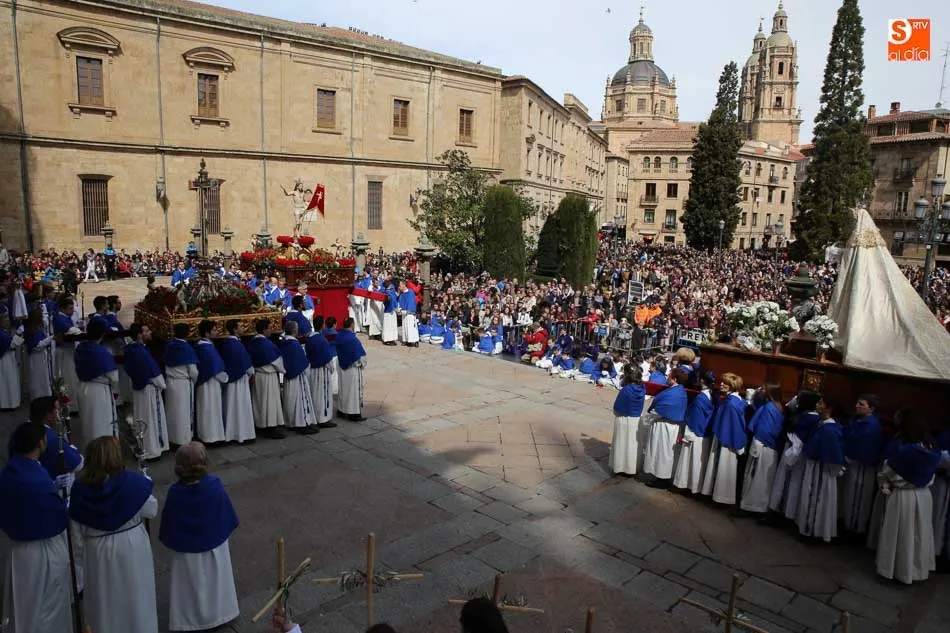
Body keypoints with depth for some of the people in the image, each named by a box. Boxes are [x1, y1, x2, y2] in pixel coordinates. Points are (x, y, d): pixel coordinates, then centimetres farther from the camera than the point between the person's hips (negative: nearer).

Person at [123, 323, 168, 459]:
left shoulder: (129, 349, 2)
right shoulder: (142, 352, -25)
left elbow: (130, 370, 12)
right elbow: (154, 373, -20)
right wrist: (162, 385, -2)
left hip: (137, 387, 9)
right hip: (149, 389, -9)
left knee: (140, 419, 18)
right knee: (151, 419, 3)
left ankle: (140, 449, 28)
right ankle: (151, 451, 12)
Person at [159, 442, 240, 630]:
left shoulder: (175, 493, -25)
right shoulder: (215, 486, -23)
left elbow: (168, 525, -11)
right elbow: (229, 517, -10)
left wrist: (170, 542, 7)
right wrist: (221, 532, 9)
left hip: (186, 550, -1)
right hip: (215, 545, 1)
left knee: (191, 586, 20)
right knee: (213, 581, 23)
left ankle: (190, 619, 37)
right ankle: (218, 612, 40)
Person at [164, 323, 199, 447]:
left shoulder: (169, 346, 0)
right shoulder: (187, 348, -16)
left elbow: (166, 365, 7)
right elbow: (193, 371, -13)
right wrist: (196, 380, 5)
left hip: (170, 382, 6)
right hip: (183, 384, -6)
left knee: (172, 411, 16)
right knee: (184, 412, 4)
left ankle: (172, 438, 26)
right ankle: (184, 439, 11)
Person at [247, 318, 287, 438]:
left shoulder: (252, 343, 4)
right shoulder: (266, 343, -20)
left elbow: (250, 360, 11)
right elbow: (276, 360, -14)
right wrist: (283, 370, 2)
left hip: (256, 375, 8)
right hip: (268, 376, -8)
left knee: (259, 401, 14)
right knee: (270, 401, -2)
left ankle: (260, 426, 22)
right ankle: (271, 428, 2)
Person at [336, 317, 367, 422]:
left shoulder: (338, 336, -2)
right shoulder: (353, 339, -24)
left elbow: (338, 352, 8)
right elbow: (360, 355, -19)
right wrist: (363, 364, -2)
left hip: (342, 366, 8)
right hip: (353, 368, -8)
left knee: (344, 388, 19)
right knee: (354, 389, 2)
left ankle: (342, 410, 29)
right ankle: (354, 414, 8)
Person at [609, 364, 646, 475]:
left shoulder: (625, 390, -24)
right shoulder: (642, 388, -7)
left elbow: (616, 408, -17)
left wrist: (616, 412, 5)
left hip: (624, 420, -5)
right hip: (637, 419, 5)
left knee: (622, 444, 10)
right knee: (634, 444, 17)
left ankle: (620, 467, 20)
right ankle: (633, 468, 29)